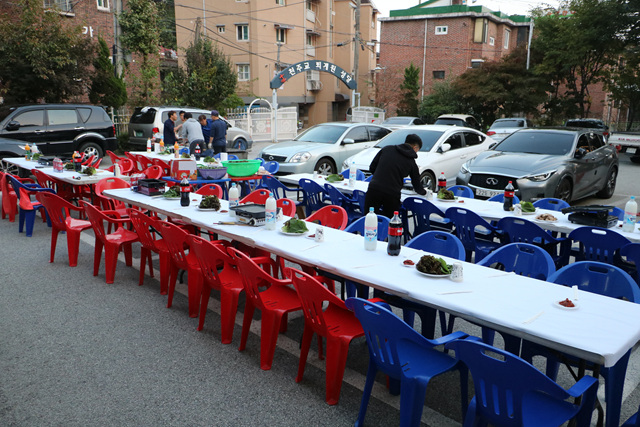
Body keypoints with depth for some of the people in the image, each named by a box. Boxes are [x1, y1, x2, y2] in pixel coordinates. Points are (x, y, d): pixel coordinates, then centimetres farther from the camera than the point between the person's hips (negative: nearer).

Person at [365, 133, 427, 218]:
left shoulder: (387, 149, 12)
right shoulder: (411, 163, 8)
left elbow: (372, 167, 13)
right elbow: (417, 188, 17)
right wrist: (425, 192, 39)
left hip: (373, 190, 1)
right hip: (392, 195, -1)